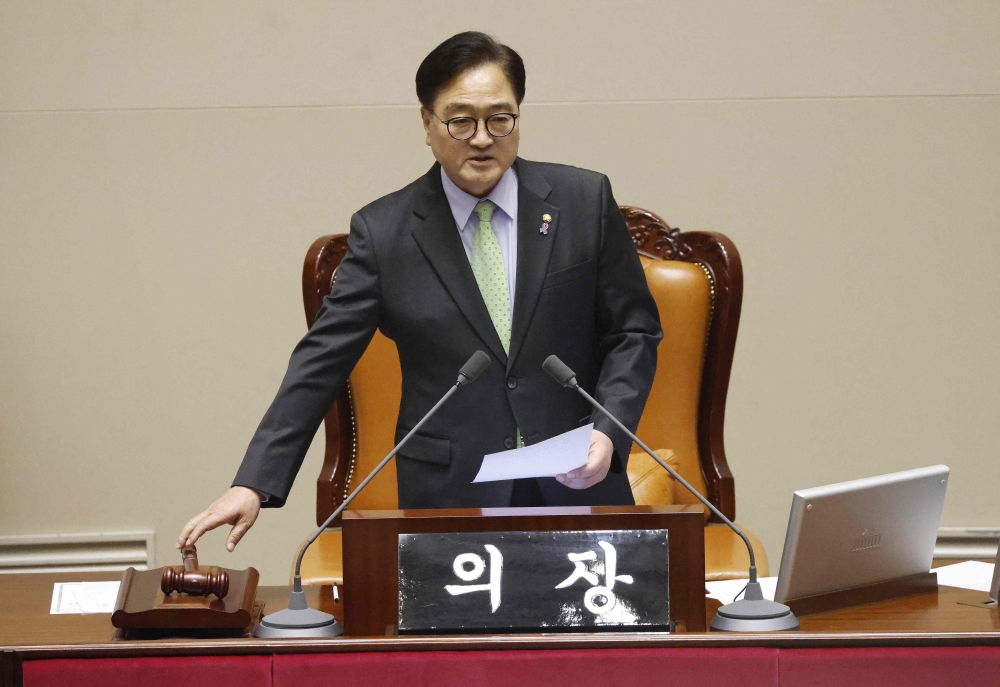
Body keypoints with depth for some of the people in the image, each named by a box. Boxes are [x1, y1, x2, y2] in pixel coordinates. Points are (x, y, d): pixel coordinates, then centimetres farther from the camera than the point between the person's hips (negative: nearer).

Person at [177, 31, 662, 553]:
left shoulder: (585, 201, 4)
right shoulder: (382, 231, 1)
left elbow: (635, 330, 7)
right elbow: (321, 363, -1)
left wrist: (608, 430, -10)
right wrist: (253, 484, -9)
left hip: (577, 486, 1)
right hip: (451, 499, -1)